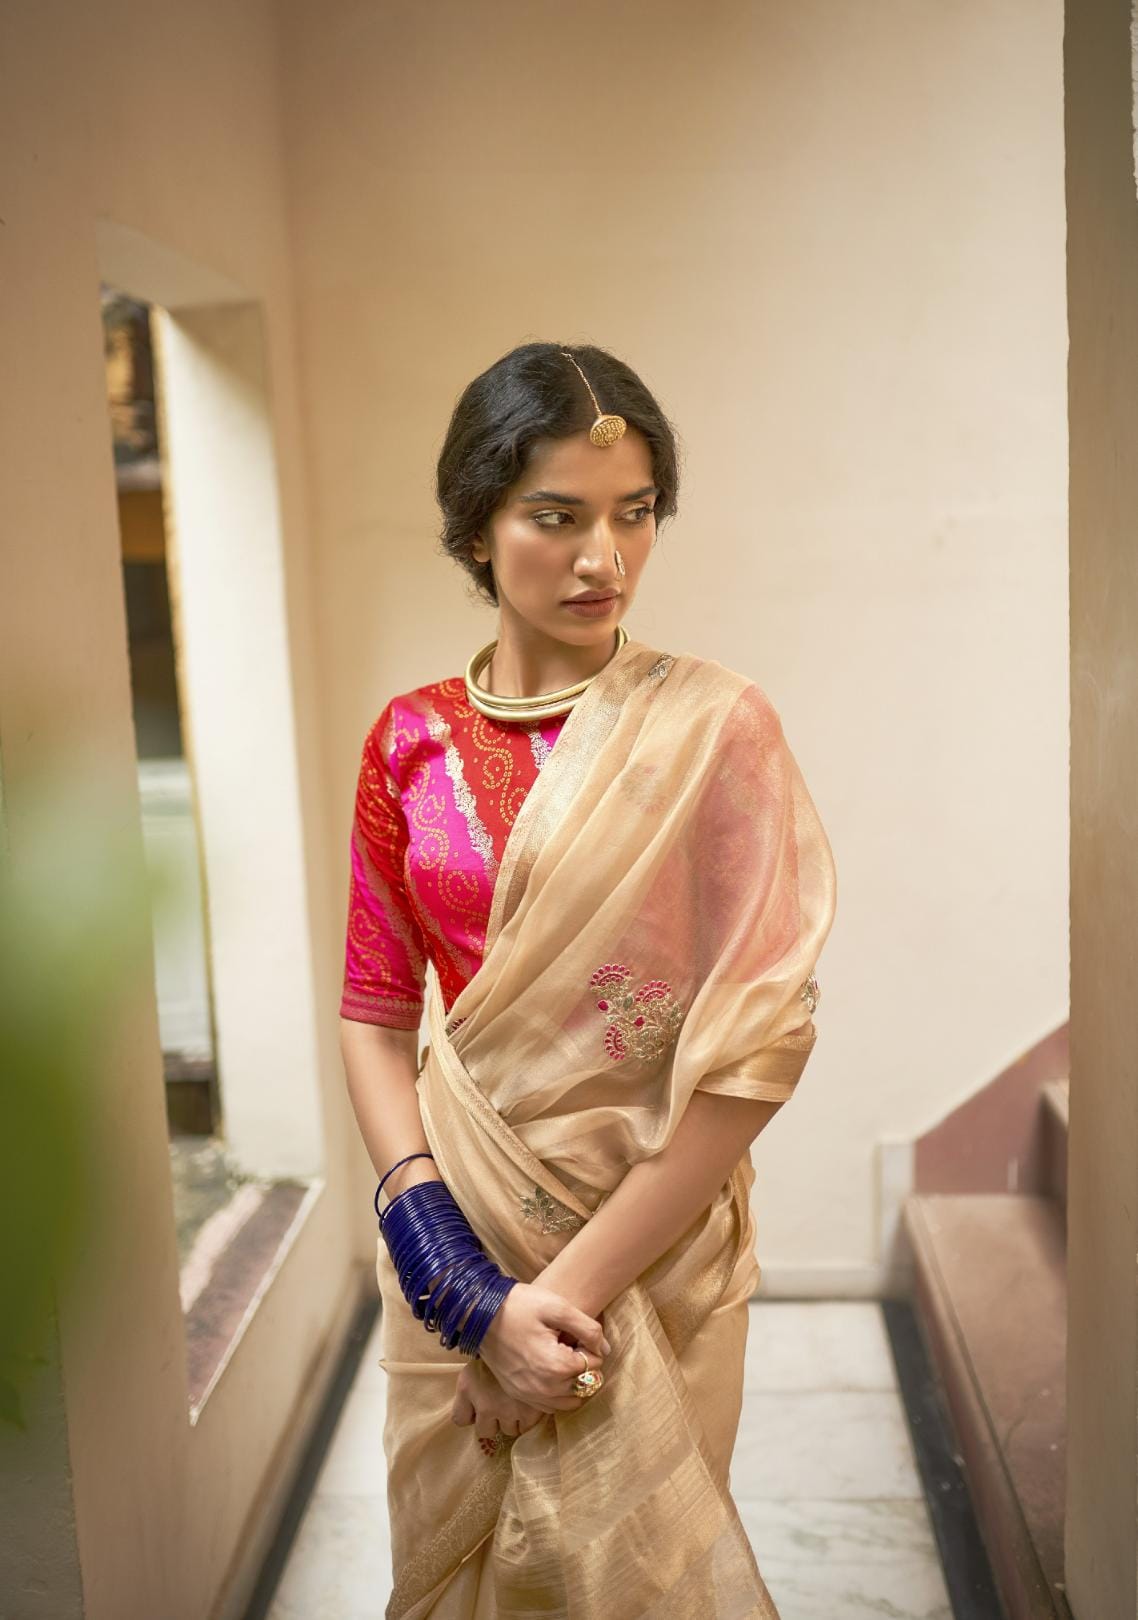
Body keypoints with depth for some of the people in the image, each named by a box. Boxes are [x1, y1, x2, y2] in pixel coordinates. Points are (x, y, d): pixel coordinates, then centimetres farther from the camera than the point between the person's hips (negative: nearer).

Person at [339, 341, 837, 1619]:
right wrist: (465, 1279, -14)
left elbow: (760, 1043, -15)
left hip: (655, 1231, -3)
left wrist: (575, 1286, -17)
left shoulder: (714, 728, -11)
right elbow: (374, 1014, -3)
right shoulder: (412, 741, -2)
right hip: (456, 1232, 3)